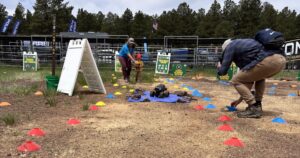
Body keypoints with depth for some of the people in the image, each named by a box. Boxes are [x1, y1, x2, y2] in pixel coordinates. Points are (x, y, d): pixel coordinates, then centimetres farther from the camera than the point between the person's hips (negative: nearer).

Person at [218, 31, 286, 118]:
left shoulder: (230, 46, 17)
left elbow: (223, 71, 12)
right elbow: (247, 76, 40)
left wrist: (219, 68, 38)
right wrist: (242, 97, 47)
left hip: (267, 61, -8)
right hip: (281, 60, 8)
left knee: (236, 81, 8)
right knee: (259, 76, 37)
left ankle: (254, 108, 3)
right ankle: (257, 105, 26)